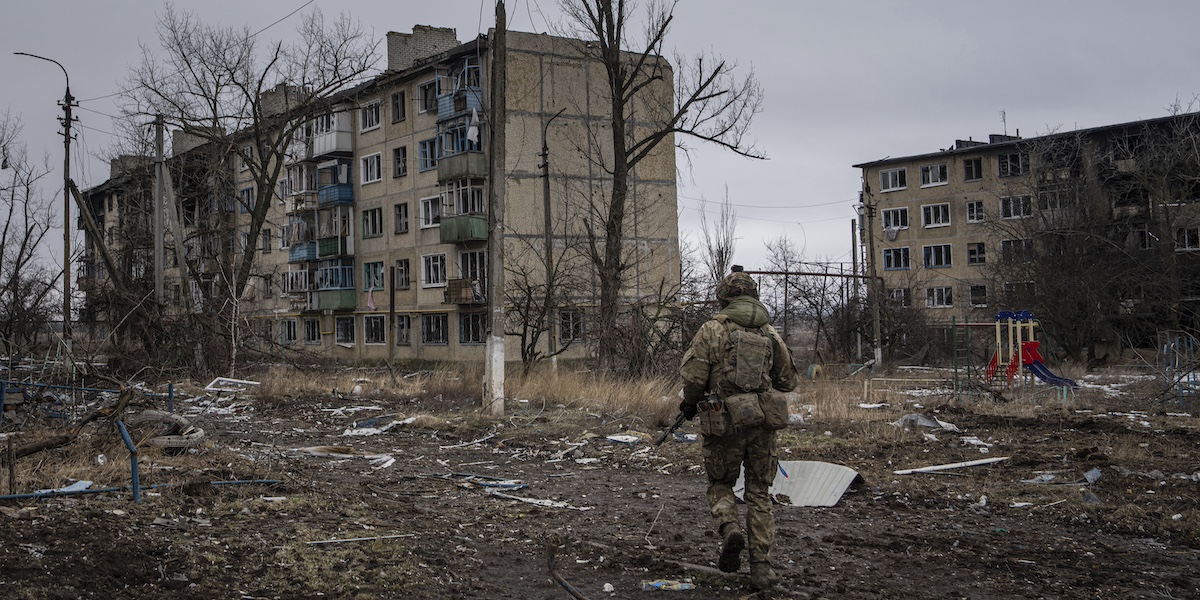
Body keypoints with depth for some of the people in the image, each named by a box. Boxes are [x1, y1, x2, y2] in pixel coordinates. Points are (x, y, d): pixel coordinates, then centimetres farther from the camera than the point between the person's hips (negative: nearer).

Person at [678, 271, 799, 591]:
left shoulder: (712, 329, -4)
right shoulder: (770, 333, 7)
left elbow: (693, 376, -8)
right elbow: (789, 381, 13)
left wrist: (689, 404, 11)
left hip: (725, 424, -2)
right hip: (764, 425, 3)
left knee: (720, 484, 18)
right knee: (759, 493, 12)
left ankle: (729, 528, -10)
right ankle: (761, 567, 8)